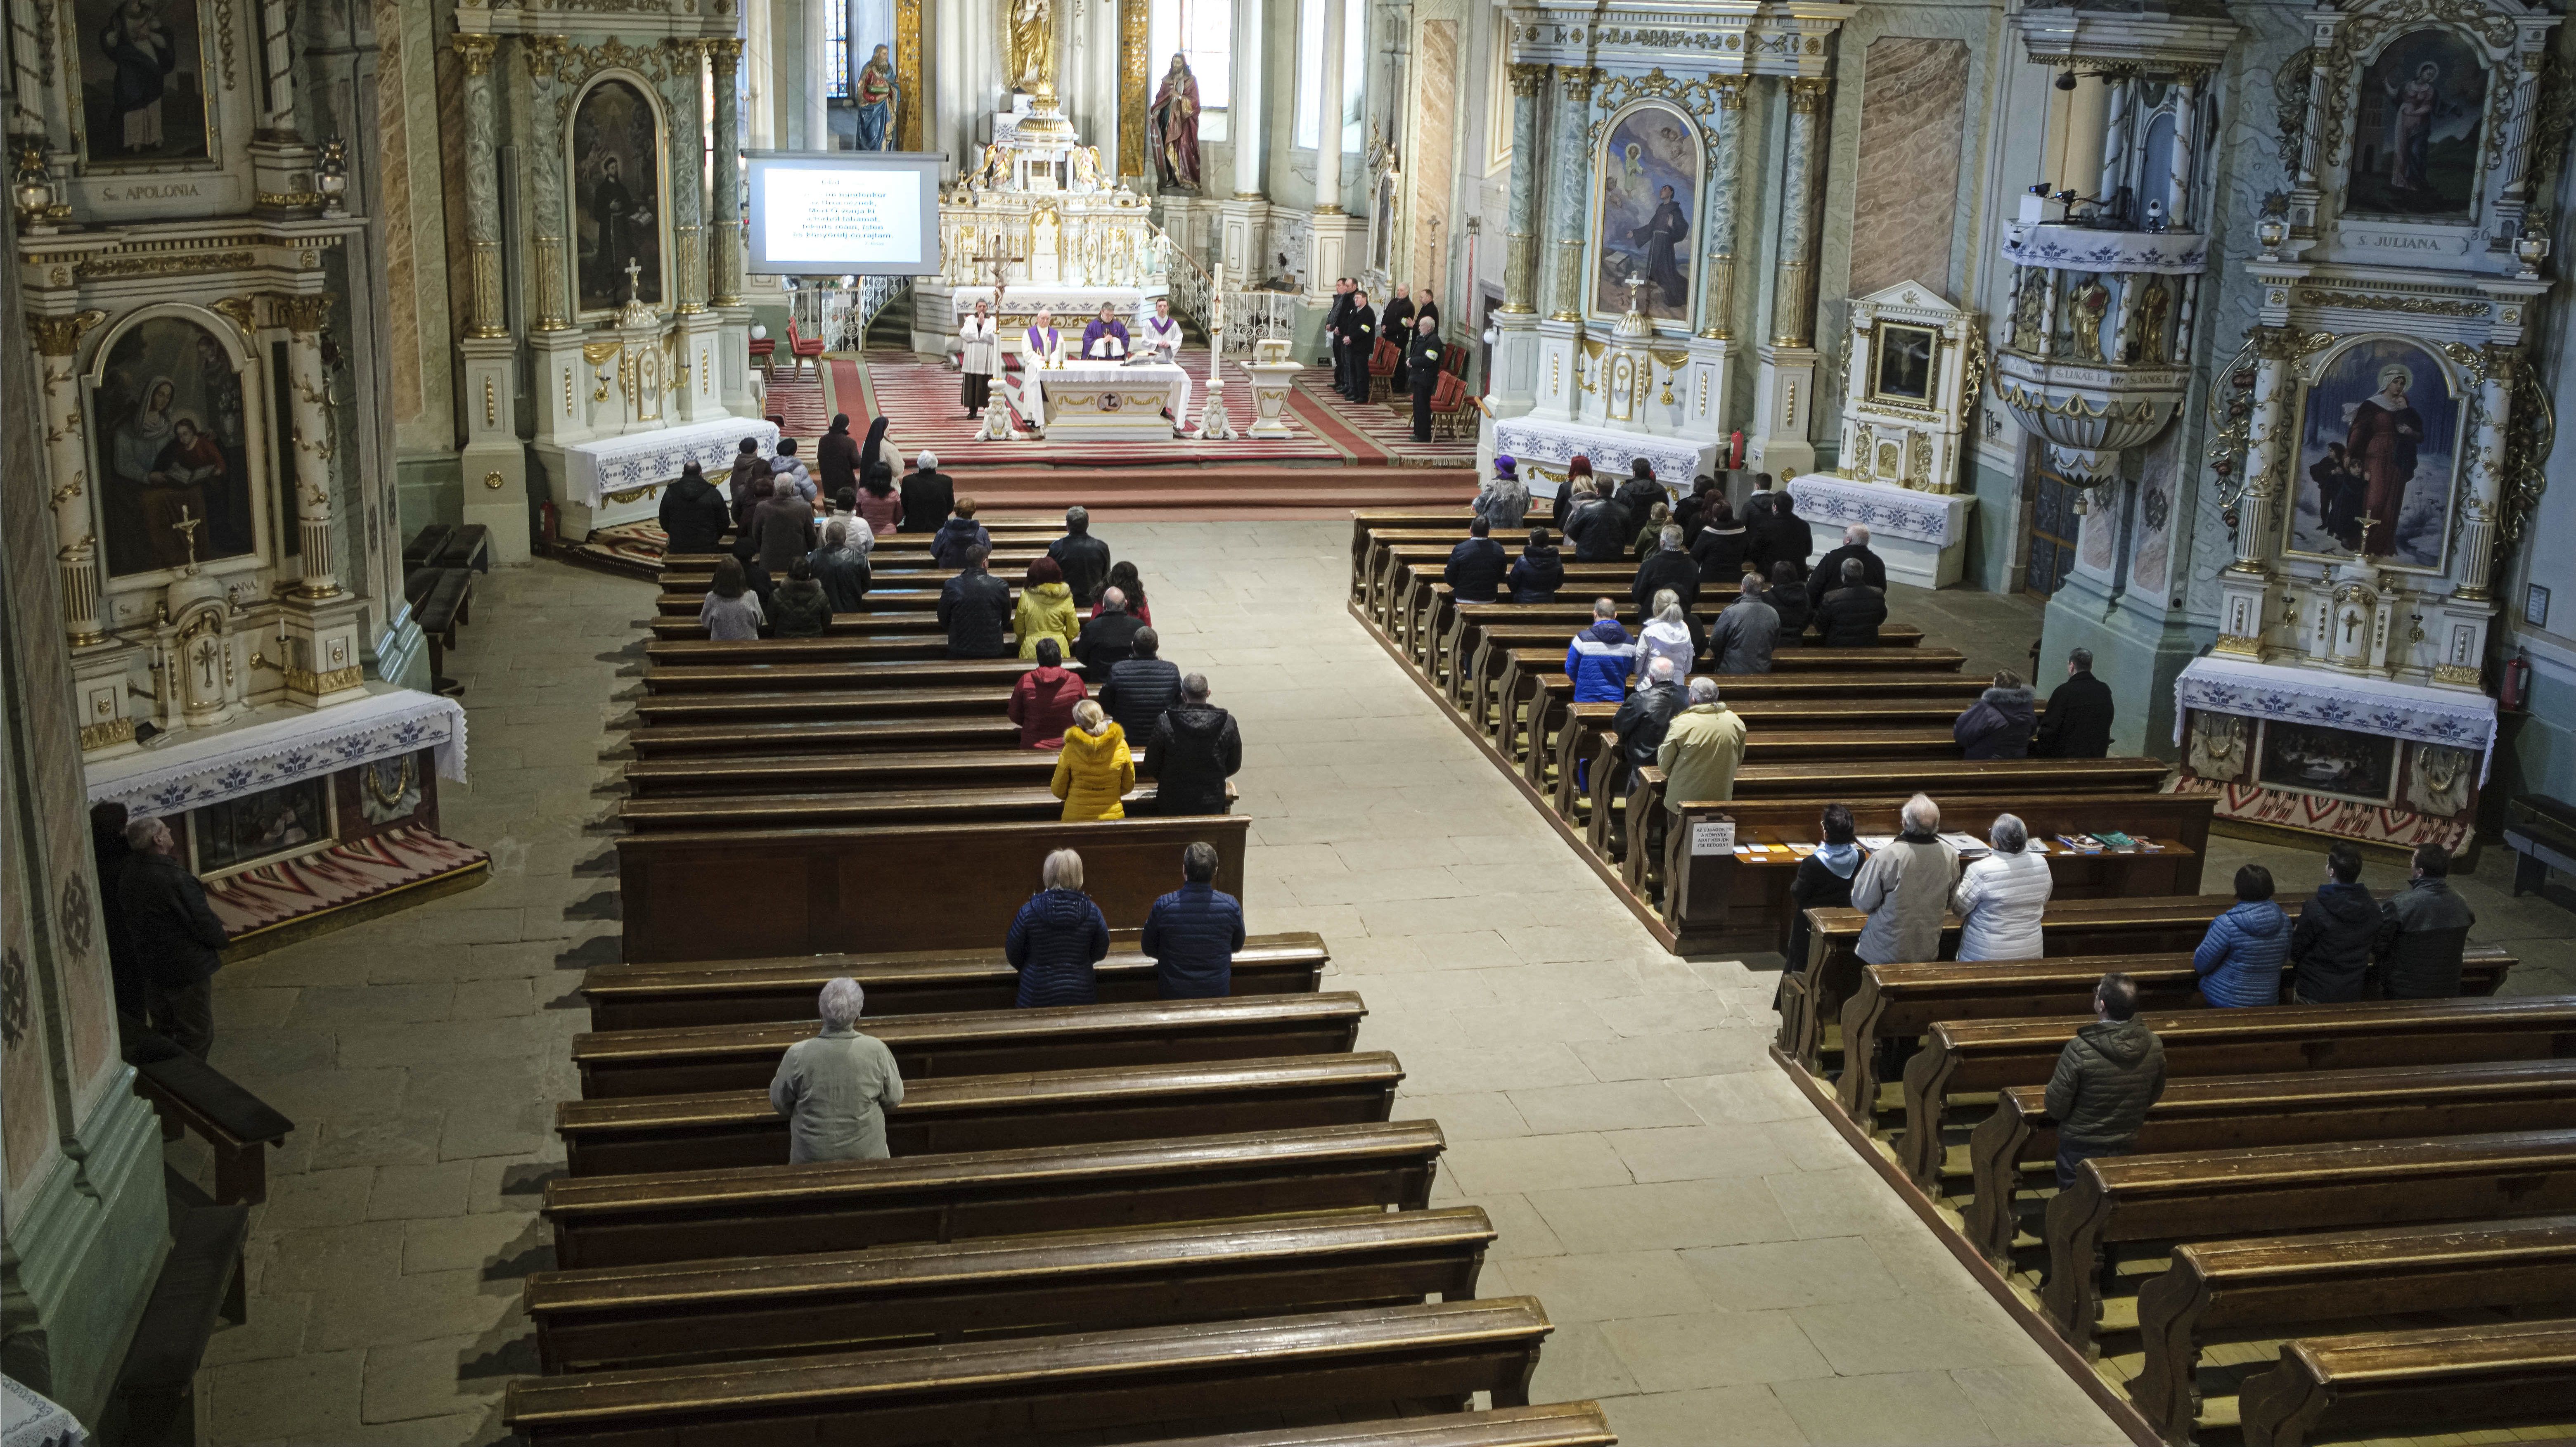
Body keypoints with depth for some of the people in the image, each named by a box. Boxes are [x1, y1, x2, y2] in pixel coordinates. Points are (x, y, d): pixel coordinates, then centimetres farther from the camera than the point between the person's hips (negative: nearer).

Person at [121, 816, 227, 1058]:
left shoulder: (128, 874, -2)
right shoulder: (175, 878, -27)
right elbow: (202, 919, -21)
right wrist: (222, 940, -1)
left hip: (149, 966, 8)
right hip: (186, 969, -8)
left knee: (163, 1029, 23)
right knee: (197, 1036, 5)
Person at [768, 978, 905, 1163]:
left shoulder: (797, 1055, -20)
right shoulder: (876, 1050, -19)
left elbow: (779, 1103, -4)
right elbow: (894, 1098, -4)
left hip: (811, 1157, 0)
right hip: (867, 1154, 1)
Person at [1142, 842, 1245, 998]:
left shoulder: (1163, 906, -19)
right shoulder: (1231, 906, -15)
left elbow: (1148, 949, -4)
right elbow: (1237, 946, 3)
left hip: (1174, 992, -1)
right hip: (1218, 991, 1)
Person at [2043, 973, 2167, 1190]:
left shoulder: (2079, 1050, -29)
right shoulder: (2153, 1045, -14)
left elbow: (2055, 1109, -20)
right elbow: (2155, 1096, 4)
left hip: (2080, 1147, -4)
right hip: (2124, 1147, 4)